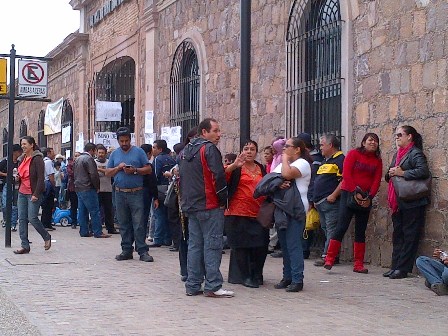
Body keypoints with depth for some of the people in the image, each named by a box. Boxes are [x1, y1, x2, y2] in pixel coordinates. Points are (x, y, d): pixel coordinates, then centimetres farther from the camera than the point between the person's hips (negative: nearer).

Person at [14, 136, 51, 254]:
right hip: (22, 193, 8)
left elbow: (41, 178, -15)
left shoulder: (37, 159, -10)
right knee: (22, 219, 3)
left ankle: (47, 237, 14)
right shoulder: (22, 159, 14)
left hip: (33, 193, -8)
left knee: (32, 218, -10)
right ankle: (25, 246, 6)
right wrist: (18, 177, 2)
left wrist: (36, 194, -20)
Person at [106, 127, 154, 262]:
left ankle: (142, 251, -3)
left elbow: (148, 169, -1)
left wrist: (135, 170, -15)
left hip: (136, 193, -3)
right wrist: (118, 168, -7)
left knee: (139, 224, -6)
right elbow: (107, 172, 11)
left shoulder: (138, 152, 3)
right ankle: (127, 250, 15)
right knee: (124, 224, 8)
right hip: (120, 194, 4)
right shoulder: (114, 154, 13)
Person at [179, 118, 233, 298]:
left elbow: (181, 177, 21)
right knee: (212, 244, -4)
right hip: (210, 206, -8)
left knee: (194, 244, 11)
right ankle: (213, 286, -4)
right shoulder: (209, 149, -12)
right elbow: (219, 176, -18)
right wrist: (223, 200, -6)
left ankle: (193, 285, 12)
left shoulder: (186, 150, 16)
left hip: (190, 206, 8)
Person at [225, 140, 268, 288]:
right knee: (241, 245, -1)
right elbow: (223, 175, -19)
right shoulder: (236, 168, 0)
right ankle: (245, 277, 8)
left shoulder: (261, 169, 16)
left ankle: (256, 275, 20)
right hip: (239, 214, -4)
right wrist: (234, 165, -36)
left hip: (258, 214, 5)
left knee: (260, 246, 2)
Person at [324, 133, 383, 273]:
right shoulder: (353, 154, -1)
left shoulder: (377, 160, 10)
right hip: (349, 194, -4)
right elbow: (346, 174, -9)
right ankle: (329, 260, -4)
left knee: (361, 231, 6)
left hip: (365, 199, 4)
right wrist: (355, 192, -16)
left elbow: (377, 181, 3)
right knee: (341, 227, -9)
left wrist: (369, 197, -12)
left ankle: (358, 264, 10)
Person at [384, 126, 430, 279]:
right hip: (398, 203, 9)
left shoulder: (416, 153, -8)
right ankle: (395, 266, 15)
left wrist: (402, 173, -20)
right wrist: (391, 174, 1)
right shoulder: (397, 154, 20)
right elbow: (388, 176, 24)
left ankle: (403, 268, -3)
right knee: (397, 235, 10)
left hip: (412, 202, -9)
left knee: (409, 236, -4)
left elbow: (423, 171, -24)